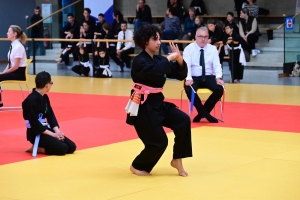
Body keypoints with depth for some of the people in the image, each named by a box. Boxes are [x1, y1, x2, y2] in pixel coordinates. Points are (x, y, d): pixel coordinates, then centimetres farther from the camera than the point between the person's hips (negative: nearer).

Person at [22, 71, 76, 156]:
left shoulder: (45, 97, 9)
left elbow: (51, 115, 10)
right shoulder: (31, 100, -19)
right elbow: (35, 123, -21)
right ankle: (36, 148, -8)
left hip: (46, 130, 9)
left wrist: (57, 131, -7)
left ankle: (40, 146, 10)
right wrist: (52, 134, -20)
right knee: (62, 148, -25)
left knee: (71, 147, -2)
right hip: (36, 133, -9)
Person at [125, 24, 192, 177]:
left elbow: (181, 75, 8)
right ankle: (137, 166, 17)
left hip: (157, 103, 8)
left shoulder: (158, 60, 8)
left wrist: (179, 59, -10)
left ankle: (177, 160, 5)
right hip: (143, 107, -8)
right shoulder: (139, 61, -15)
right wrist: (169, 58, -25)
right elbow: (154, 72, -36)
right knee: (158, 142, -9)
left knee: (183, 121, -9)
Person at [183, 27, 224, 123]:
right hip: (194, 78, -2)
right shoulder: (189, 49, -1)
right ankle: (205, 114, -18)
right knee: (189, 89, -35)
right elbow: (186, 65, -12)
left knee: (219, 89, -26)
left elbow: (217, 65, 0)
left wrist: (218, 77, -19)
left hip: (208, 78, 2)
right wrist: (188, 78, -30)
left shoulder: (213, 49, 7)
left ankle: (201, 113, -9)